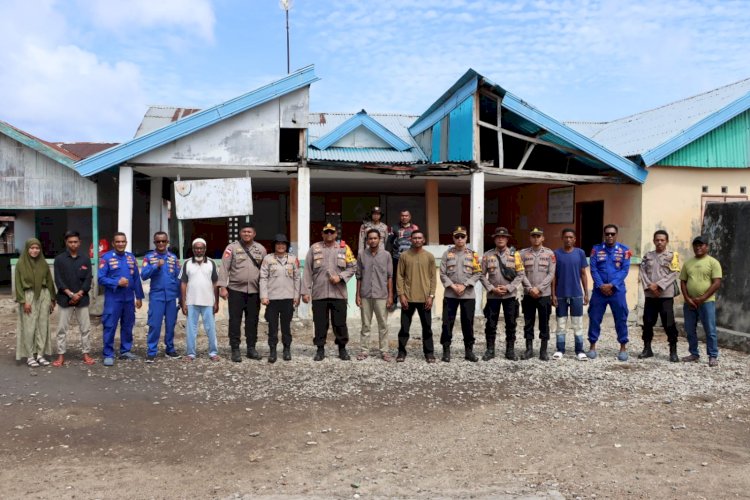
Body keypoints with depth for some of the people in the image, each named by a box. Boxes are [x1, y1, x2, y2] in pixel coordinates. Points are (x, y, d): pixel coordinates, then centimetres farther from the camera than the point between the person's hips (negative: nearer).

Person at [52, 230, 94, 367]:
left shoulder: (85, 260, 6)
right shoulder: (59, 260, 1)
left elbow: (88, 279, 1)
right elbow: (58, 280, -5)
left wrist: (79, 294, -11)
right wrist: (71, 294, -14)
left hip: (82, 299, 1)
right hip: (65, 299, -1)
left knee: (85, 328, 3)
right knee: (62, 328, 2)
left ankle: (86, 354, 12)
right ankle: (61, 355, 9)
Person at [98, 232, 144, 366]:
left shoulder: (131, 257, 9)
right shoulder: (106, 258, -5)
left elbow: (136, 278, 11)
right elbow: (101, 278, -10)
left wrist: (139, 297, 10)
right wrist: (117, 283, -21)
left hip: (129, 298, 5)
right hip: (113, 299, -5)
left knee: (128, 325, 12)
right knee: (110, 326, -3)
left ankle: (126, 351, 24)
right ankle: (108, 354, 4)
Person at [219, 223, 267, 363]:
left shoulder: (260, 249, 8)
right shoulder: (232, 248, -1)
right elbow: (224, 268, -4)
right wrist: (223, 287, -12)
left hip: (254, 291, 3)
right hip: (236, 290, -3)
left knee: (252, 320, 9)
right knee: (235, 320, 1)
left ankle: (251, 348, 19)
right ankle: (235, 350, 8)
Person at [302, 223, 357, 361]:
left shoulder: (344, 248, 6)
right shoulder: (314, 248, 5)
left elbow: (352, 267, 5)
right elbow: (307, 271, 2)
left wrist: (340, 277, -11)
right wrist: (305, 291, -3)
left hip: (339, 293, 0)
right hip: (319, 294, 0)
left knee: (340, 323, 6)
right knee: (320, 323, 5)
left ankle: (342, 349, 19)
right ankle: (320, 349, 17)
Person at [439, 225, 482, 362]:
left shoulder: (473, 254, 5)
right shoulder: (447, 254, 5)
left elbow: (478, 273, 0)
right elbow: (442, 274, 0)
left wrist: (464, 286, -10)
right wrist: (453, 286, -12)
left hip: (468, 295, 0)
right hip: (450, 294, 0)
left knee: (468, 323, 6)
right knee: (447, 322, 0)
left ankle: (469, 350, 16)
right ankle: (446, 350, 9)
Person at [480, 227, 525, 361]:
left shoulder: (514, 254, 1)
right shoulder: (487, 255, 2)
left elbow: (520, 275, -2)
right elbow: (482, 275, 1)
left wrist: (508, 288, -12)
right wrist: (492, 288, -10)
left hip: (510, 295, 0)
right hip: (492, 295, 0)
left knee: (511, 323, 6)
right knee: (491, 323, 4)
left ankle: (510, 350, 16)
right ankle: (490, 350, 15)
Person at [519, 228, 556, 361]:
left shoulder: (549, 253, 3)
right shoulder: (523, 253, 5)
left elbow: (551, 274, -3)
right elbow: (521, 273, -1)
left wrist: (539, 288, -12)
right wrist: (530, 288, -12)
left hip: (544, 294, -1)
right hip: (528, 294, 1)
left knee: (544, 323, 3)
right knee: (528, 323, 6)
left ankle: (543, 351, 10)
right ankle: (529, 349, 14)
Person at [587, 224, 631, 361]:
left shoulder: (624, 250, 1)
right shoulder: (596, 249, 3)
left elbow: (625, 270, -5)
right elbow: (593, 269, -2)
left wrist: (611, 285, -14)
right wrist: (601, 286, -12)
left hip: (617, 291, -1)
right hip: (599, 290, 1)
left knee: (621, 319, 4)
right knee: (594, 318, 3)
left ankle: (623, 347, 15)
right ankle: (593, 346, 14)